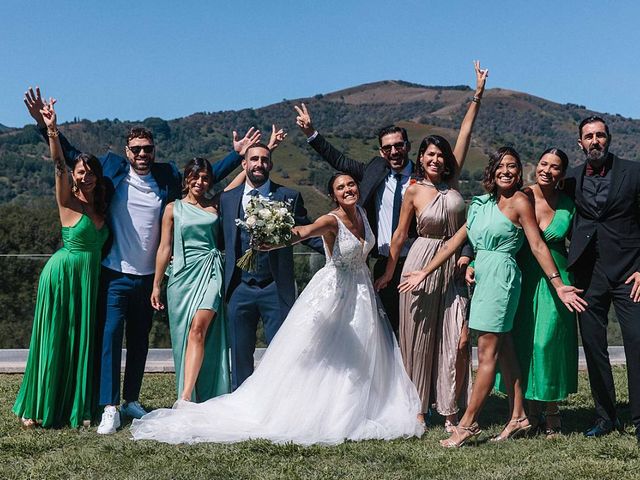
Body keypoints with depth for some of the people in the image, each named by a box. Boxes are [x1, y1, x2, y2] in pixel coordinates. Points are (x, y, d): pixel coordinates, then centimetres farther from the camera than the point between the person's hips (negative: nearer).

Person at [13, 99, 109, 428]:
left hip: (89, 277, 6)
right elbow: (59, 165, -21)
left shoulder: (100, 206, 10)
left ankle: (76, 407, 15)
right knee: (54, 340, -1)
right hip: (63, 273, -6)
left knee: (82, 340, 7)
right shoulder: (68, 202, -7)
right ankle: (38, 409, 10)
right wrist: (52, 130, -35)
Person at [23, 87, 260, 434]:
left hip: (149, 276, 3)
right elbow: (71, 156, 6)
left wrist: (237, 154, 11)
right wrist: (44, 124, -2)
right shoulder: (112, 169, -1)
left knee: (140, 341, 12)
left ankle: (131, 401, 25)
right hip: (115, 275, -3)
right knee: (110, 338, -9)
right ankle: (109, 409, -6)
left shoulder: (167, 177, 4)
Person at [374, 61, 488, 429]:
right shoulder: (414, 192, -3)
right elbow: (401, 234, 4)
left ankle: (450, 412, 3)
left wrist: (478, 95, 0)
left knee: (459, 340, -5)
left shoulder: (453, 180, 4)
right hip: (422, 266, -3)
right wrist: (389, 273, 9)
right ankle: (417, 407, 19)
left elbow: (465, 134, 2)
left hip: (454, 268, 3)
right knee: (420, 340, 6)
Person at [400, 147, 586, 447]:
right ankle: (518, 417, 18)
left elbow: (537, 245, -7)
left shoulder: (519, 201, -5)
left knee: (487, 352, -6)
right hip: (483, 276, 8)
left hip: (501, 276, -8)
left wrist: (558, 284, -12)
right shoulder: (483, 203, 15)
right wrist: (424, 272, 14)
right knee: (502, 349, 10)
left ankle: (467, 424, -3)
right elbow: (456, 240, 15)